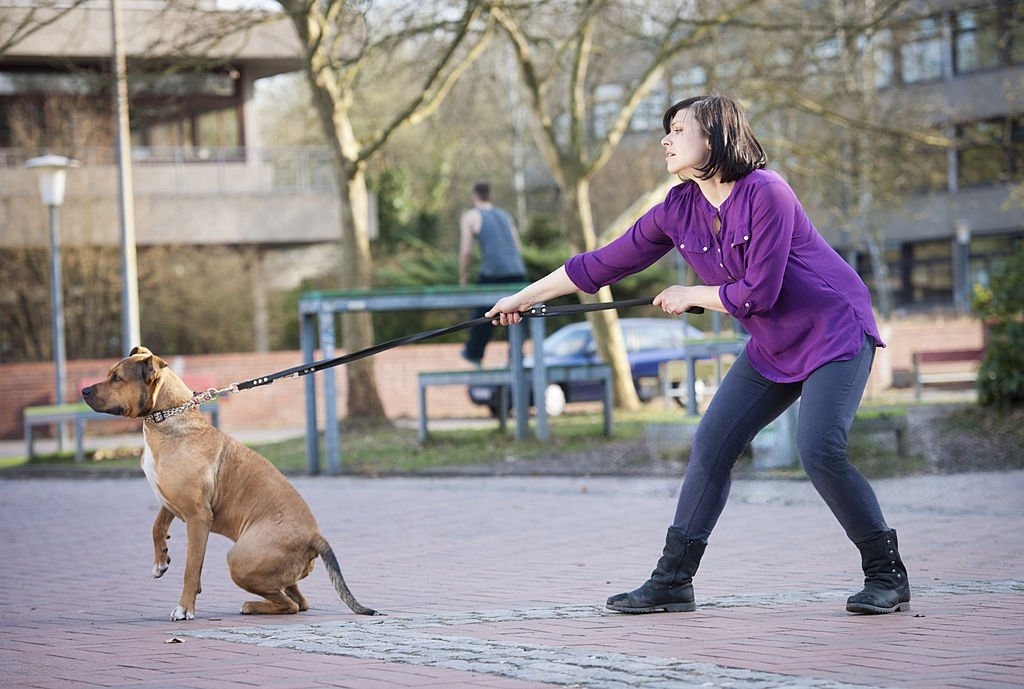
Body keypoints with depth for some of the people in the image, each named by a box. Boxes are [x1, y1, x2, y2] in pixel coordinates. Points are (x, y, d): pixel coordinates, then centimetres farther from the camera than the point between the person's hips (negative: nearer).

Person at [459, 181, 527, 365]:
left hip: (492, 273, -4)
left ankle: (474, 353, 27)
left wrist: (463, 277, 8)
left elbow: (465, 251, -3)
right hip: (518, 271, 4)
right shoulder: (505, 215, 21)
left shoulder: (470, 217, 5)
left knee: (482, 313, 13)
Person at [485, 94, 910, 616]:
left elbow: (758, 292, -24)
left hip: (834, 332, -7)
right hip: (772, 348, 8)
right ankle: (672, 581, 8)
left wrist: (690, 295, -9)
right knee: (711, 446, 1)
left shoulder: (765, 193, -23)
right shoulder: (679, 210, -1)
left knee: (818, 448, -23)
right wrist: (525, 297, 9)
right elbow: (605, 263, 6)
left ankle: (887, 574, -8)